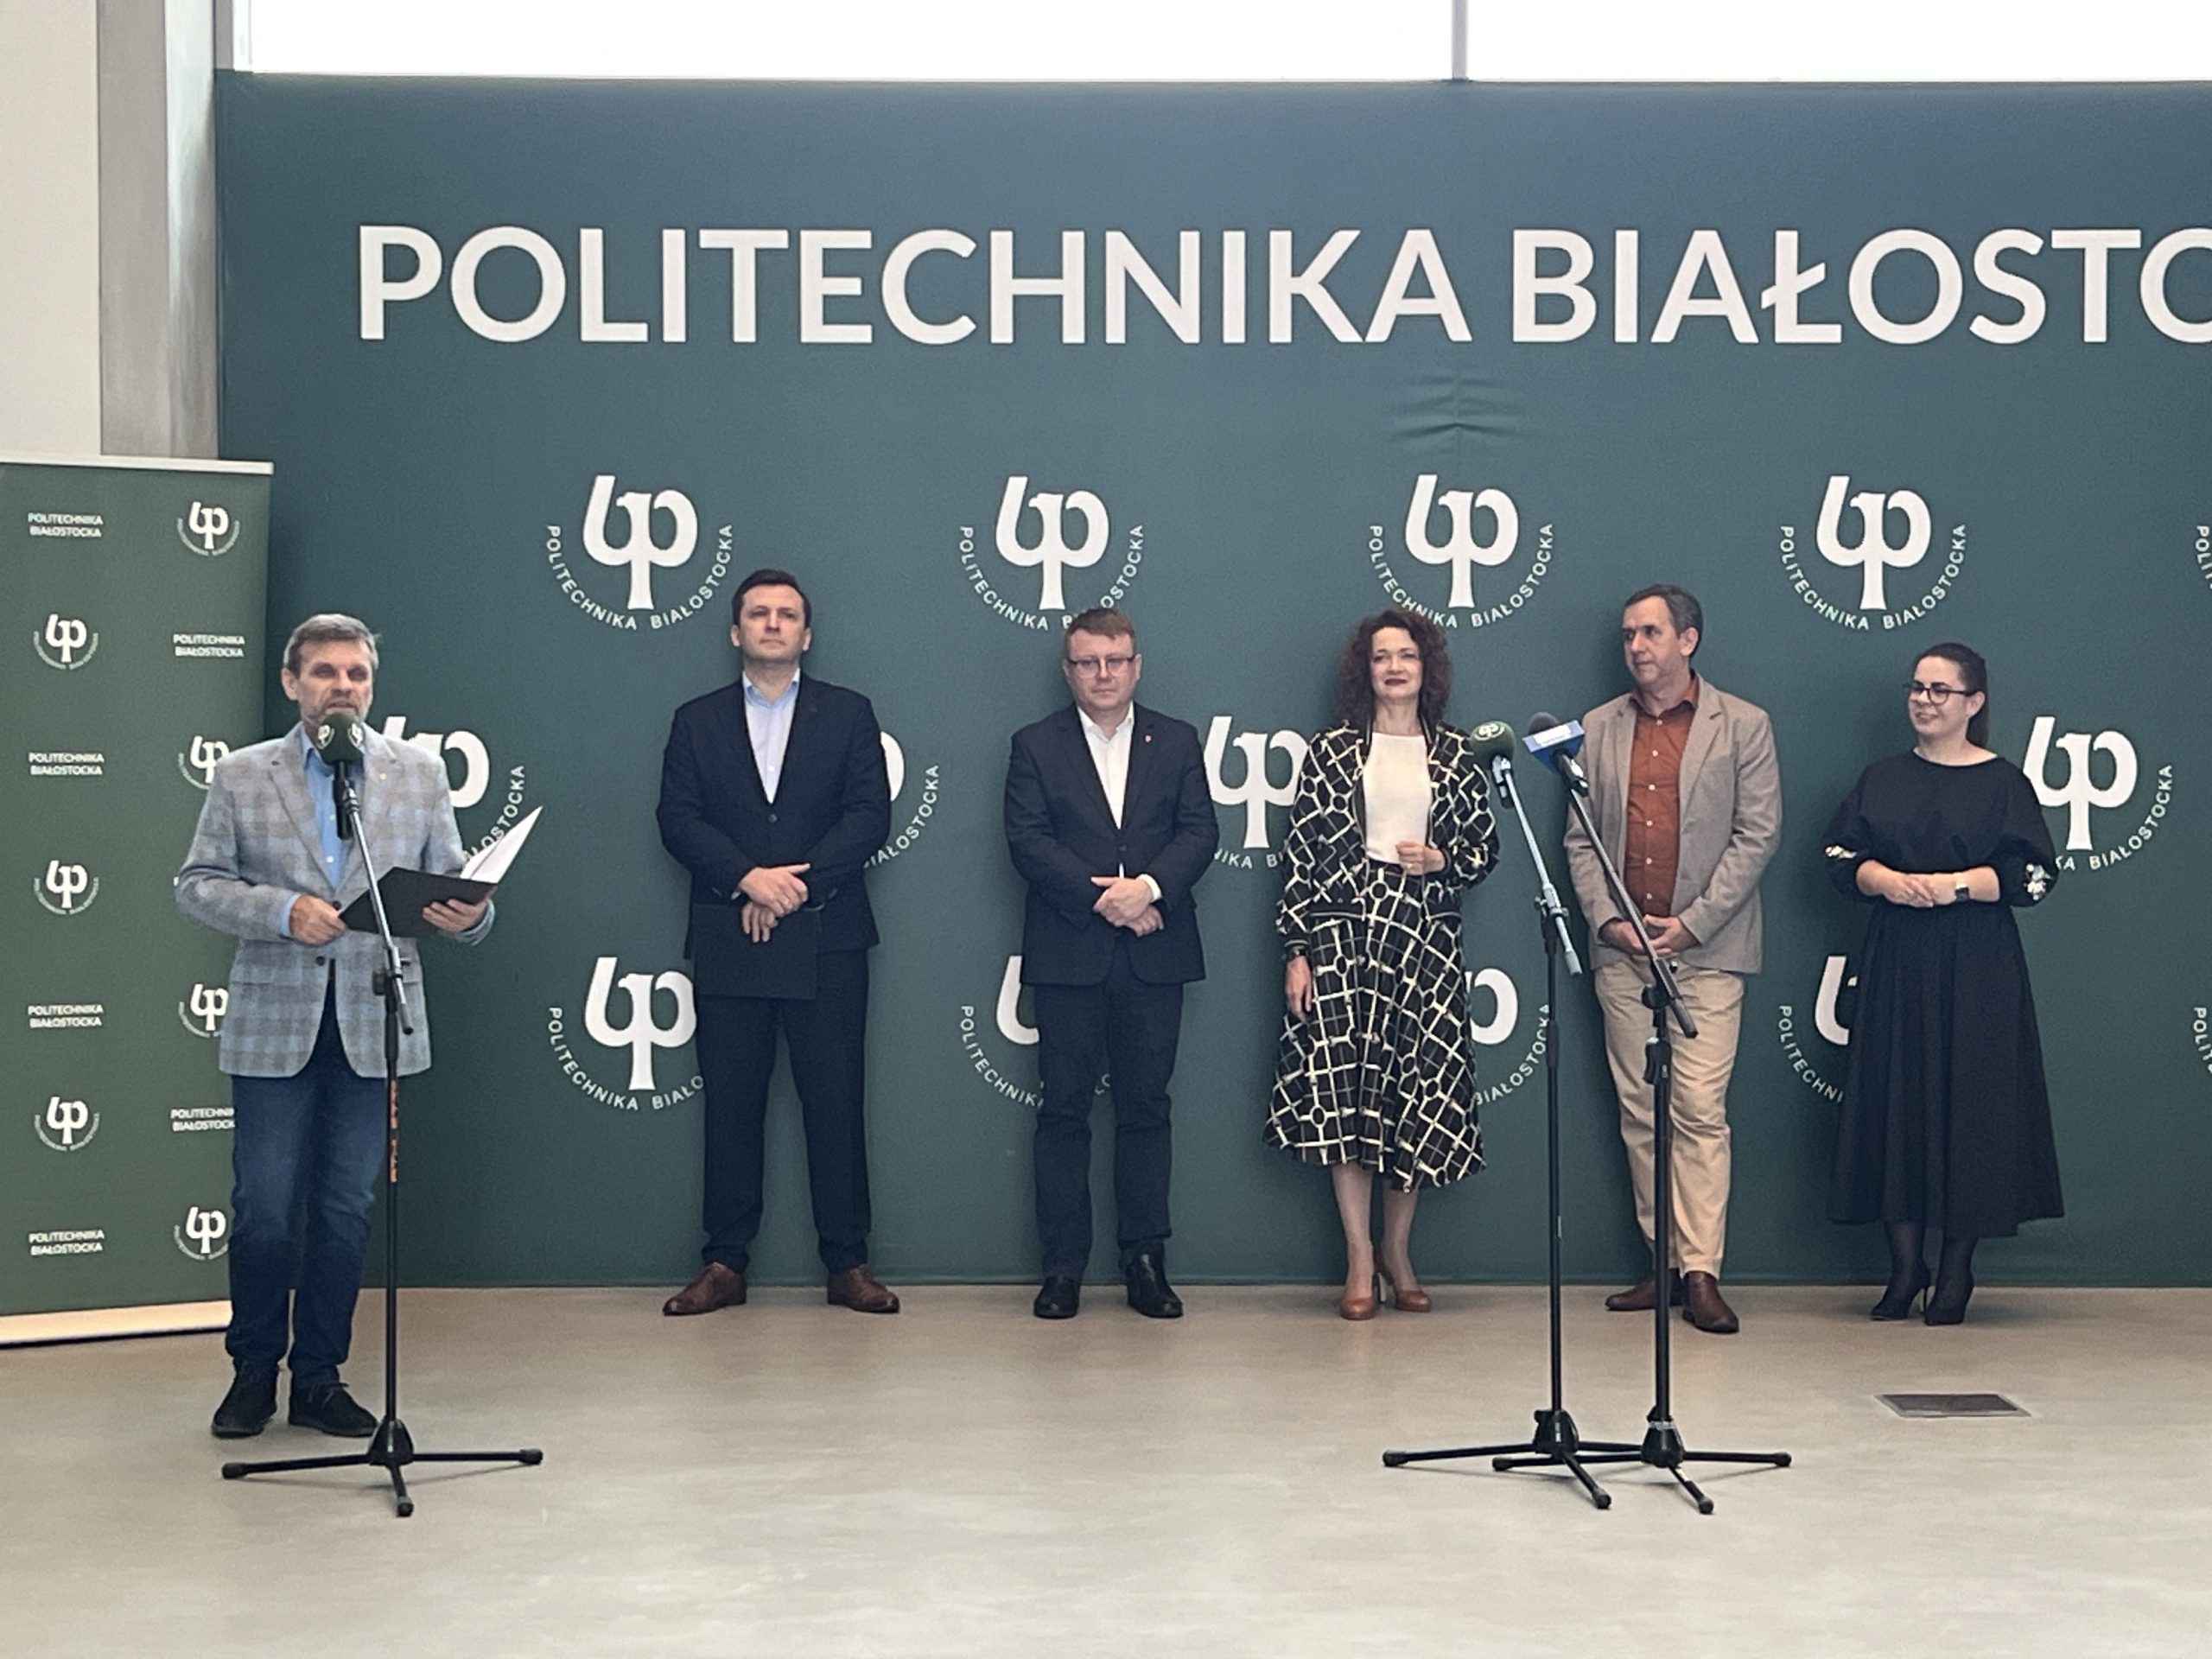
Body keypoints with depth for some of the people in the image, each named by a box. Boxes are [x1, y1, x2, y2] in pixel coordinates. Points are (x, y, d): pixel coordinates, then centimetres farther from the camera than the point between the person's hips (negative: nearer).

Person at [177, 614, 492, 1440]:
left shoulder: (419, 773, 7)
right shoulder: (240, 776, 4)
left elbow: (450, 883, 6)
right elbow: (196, 884, 0)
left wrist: (469, 913, -18)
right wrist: (282, 910, -16)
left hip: (372, 1026, 1)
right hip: (274, 1026, -1)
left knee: (345, 1211, 7)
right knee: (263, 1209, 1)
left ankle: (319, 1378, 19)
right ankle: (253, 1372, 19)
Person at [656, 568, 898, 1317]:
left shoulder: (848, 714, 9)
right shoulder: (697, 721, 12)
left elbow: (870, 815, -1)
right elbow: (678, 821, 1)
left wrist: (795, 884, -12)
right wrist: (748, 880, -14)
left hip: (827, 942, -1)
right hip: (726, 944, 1)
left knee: (835, 1101, 0)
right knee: (730, 1104, 3)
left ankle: (847, 1263, 5)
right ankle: (724, 1263, 9)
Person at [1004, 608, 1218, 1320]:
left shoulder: (1176, 742, 11)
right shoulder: (1035, 746, 6)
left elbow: (1200, 832, 2)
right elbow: (1027, 841, -5)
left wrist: (1148, 887, -16)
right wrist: (1102, 898, -14)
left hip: (1154, 953, 1)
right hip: (1068, 956, -1)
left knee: (1146, 1107, 4)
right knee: (1064, 1108, 1)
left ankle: (1146, 1262, 10)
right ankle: (1063, 1267, 5)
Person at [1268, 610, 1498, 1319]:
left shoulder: (1454, 754, 10)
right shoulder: (1333, 752, 4)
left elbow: (1485, 846, 14)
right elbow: (1301, 853, 1)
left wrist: (1442, 860, -8)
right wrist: (1296, 948, -5)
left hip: (1426, 939, 2)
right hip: (1344, 934, -1)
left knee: (1421, 1090, 1)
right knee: (1341, 1089, -5)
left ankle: (1398, 1251, 17)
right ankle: (1359, 1259, 4)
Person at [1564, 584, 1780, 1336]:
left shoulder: (1743, 726, 2)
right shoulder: (1599, 729, 12)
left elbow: (1758, 834, -3)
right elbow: (1580, 838, 11)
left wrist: (1690, 922, -10)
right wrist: (1607, 918, -5)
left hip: (1705, 951, -4)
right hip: (1622, 952, 4)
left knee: (1699, 1111, -9)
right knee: (1640, 1113, 5)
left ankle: (1701, 1272, -6)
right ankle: (1665, 1263, 12)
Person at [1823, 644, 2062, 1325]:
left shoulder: (2003, 782, 1)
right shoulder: (1881, 779, 11)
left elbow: (2033, 874, -6)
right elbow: (1844, 859, 6)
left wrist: (1953, 885, -18)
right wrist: (1889, 882, -14)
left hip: (1976, 970, -3)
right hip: (1894, 964, 3)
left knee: (1970, 1103, -2)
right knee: (1893, 1102, 1)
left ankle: (1957, 1271, 8)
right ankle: (1905, 1264, 11)